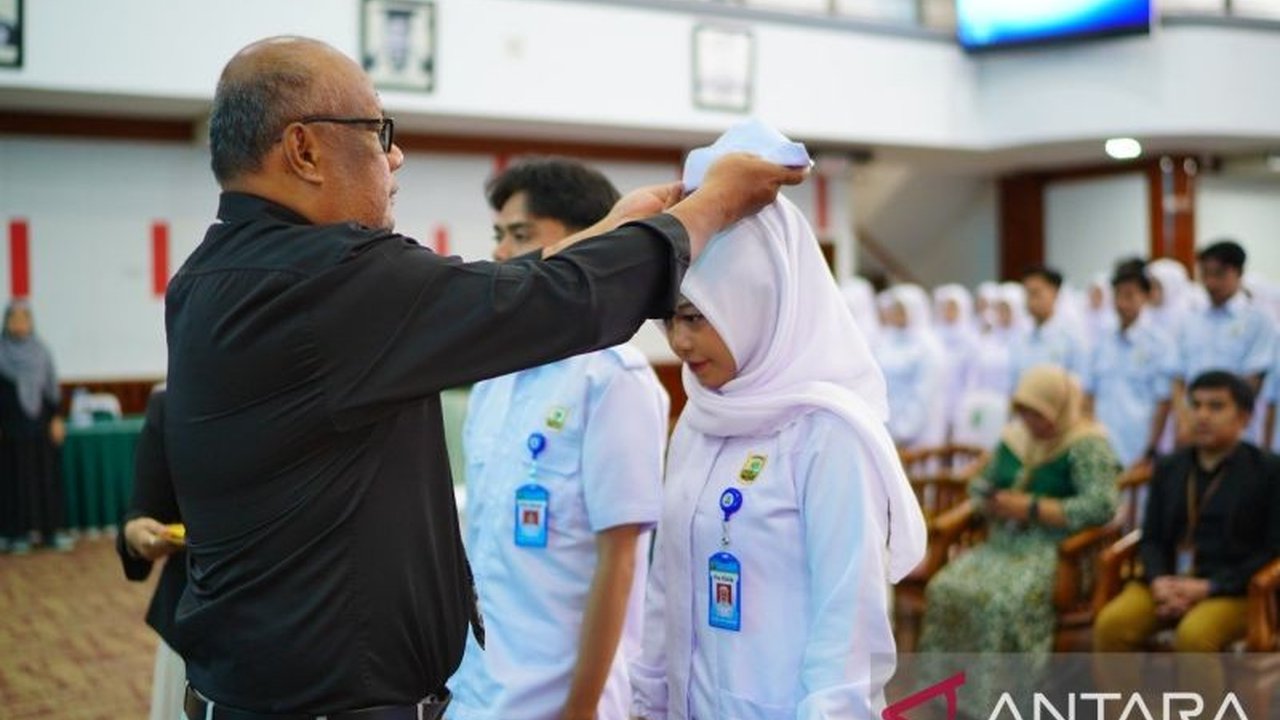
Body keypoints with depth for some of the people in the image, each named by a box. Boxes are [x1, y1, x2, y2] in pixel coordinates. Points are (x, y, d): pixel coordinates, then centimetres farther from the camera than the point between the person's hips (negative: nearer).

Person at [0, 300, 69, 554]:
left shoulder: (41, 350, 6)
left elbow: (52, 387, 8)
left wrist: (56, 419, 3)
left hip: (40, 420, 2)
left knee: (47, 473, 4)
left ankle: (52, 529, 10)